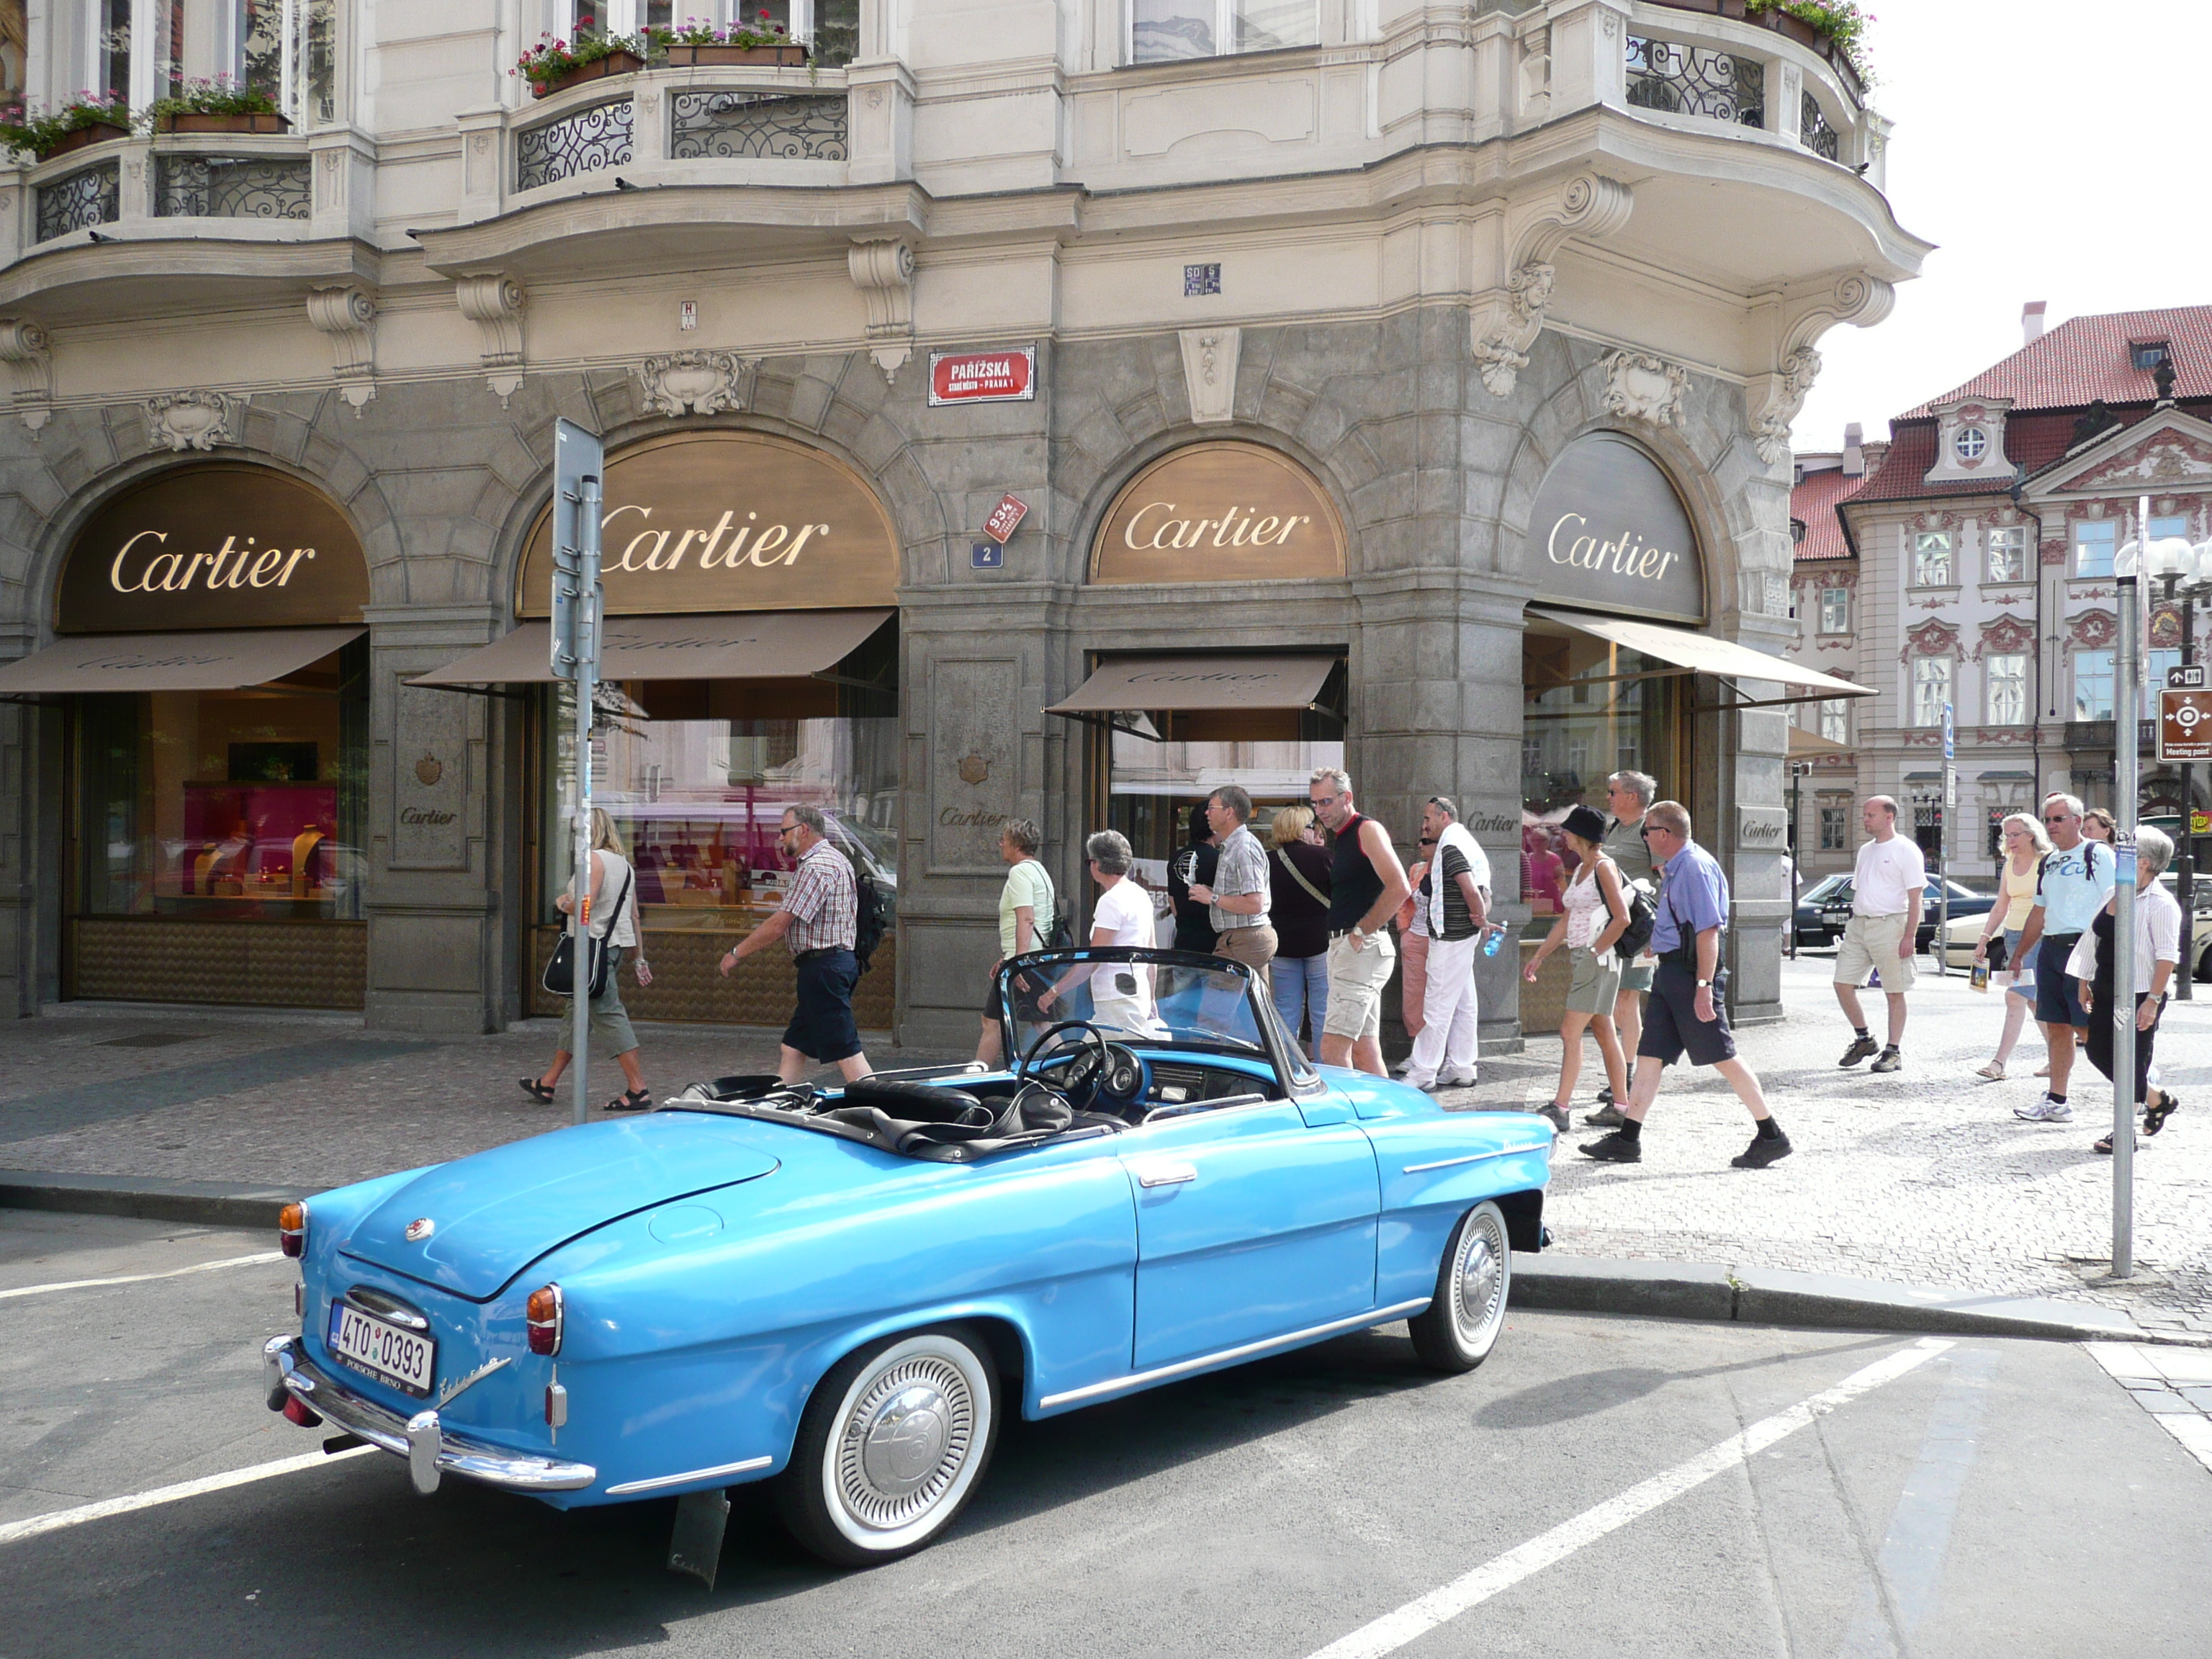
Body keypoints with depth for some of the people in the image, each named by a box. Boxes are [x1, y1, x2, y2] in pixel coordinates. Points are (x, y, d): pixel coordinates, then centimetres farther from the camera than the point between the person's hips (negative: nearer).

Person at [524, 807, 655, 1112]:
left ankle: (638, 1089, -11)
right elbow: (634, 915, 15)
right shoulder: (624, 863, 15)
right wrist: (640, 958, 18)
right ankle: (547, 1083, 26)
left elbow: (584, 905, -23)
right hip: (616, 945, 9)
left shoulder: (594, 859, -12)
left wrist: (564, 904, 0)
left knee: (608, 1013, -8)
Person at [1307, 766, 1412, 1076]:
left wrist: (1361, 932, -17)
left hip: (1363, 948, -10)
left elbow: (1399, 888, -20)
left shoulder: (1368, 830, -8)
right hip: (1344, 946, 10)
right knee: (1364, 1049, 10)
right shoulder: (1340, 840, 20)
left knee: (1332, 1050, -15)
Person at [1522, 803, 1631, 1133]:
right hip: (1582, 958, 9)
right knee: (1604, 1033, 11)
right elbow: (1566, 921, 21)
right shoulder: (1581, 869, 17)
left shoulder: (1604, 867, -10)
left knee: (1571, 1032, -11)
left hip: (1598, 959, -9)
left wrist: (1595, 951, -14)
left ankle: (1559, 1109, -12)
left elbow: (1621, 919, -17)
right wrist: (1539, 957, 20)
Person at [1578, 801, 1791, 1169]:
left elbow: (1708, 931, -21)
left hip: (1692, 972, -10)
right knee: (1650, 1056, 9)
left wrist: (1704, 987, -24)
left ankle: (1770, 1136, 6)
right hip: (1670, 971, 10)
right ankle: (1627, 1139, 12)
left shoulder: (1695, 867, -16)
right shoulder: (1675, 867, 14)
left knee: (1723, 1058, -3)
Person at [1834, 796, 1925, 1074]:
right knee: (1843, 984, 1)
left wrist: (1910, 936, -16)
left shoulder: (1906, 850, -5)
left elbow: (1916, 897, -9)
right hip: (1858, 925, 7)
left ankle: (1893, 1052, 8)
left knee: (1894, 993, 0)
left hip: (1890, 925, -7)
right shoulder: (1865, 850, 18)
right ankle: (1864, 1040, 17)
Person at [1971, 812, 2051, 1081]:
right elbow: (2001, 906, 19)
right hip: (2013, 935, 8)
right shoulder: (2009, 865, 13)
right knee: (2033, 999, 12)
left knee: (2016, 996, -14)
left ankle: (1999, 1063, -15)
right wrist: (1984, 938, 12)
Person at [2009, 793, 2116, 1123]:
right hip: (2050, 948, 8)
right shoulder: (2048, 862, 19)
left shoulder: (2098, 854, -4)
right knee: (2056, 1027, 8)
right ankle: (2056, 1102, 11)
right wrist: (2018, 955, 24)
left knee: (2089, 1028, -9)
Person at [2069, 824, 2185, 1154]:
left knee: (2132, 1060, -2)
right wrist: (2085, 982, 17)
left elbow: (2167, 956, -18)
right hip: (2105, 992, 8)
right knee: (2098, 1051, 11)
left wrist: (2153, 1000, -23)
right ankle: (2158, 1100, 30)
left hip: (2139, 995, -8)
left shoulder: (2160, 904, -14)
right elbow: (2093, 940, 17)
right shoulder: (2112, 895, 10)